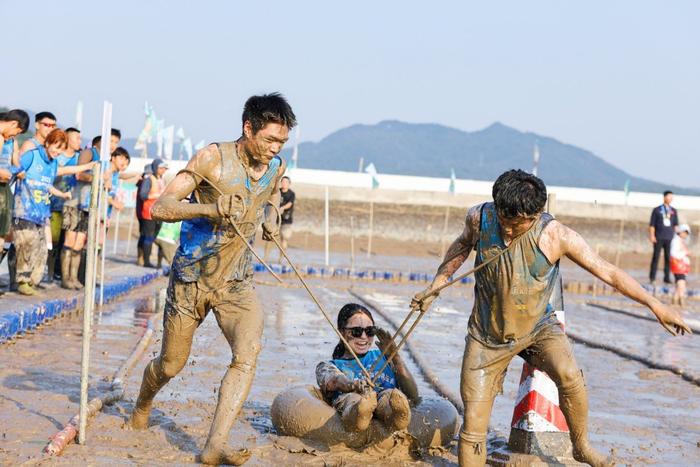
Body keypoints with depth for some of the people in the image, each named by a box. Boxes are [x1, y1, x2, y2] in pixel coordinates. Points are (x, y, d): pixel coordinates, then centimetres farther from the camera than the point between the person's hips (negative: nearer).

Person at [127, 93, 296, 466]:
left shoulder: (276, 168, 1)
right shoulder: (213, 158, -15)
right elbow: (160, 208, -18)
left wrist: (269, 221, 4)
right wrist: (208, 209, -34)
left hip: (237, 282, 3)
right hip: (191, 277, -3)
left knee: (248, 353, -23)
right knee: (171, 364, 10)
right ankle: (141, 408, 45)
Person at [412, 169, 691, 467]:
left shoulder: (556, 236, -22)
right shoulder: (480, 218, -15)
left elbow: (607, 272, -15)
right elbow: (463, 245, 10)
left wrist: (655, 305, -15)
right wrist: (436, 286, 6)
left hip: (539, 327, -1)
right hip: (488, 336, 2)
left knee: (569, 376, -30)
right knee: (473, 424, -2)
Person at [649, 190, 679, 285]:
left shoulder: (674, 211, 13)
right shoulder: (657, 210, 5)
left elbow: (675, 224, 16)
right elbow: (652, 224, 3)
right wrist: (652, 235, -5)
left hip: (669, 238, 3)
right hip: (659, 237, -3)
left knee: (668, 258, 1)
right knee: (656, 256, -3)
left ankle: (667, 278, 5)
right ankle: (652, 277, 1)